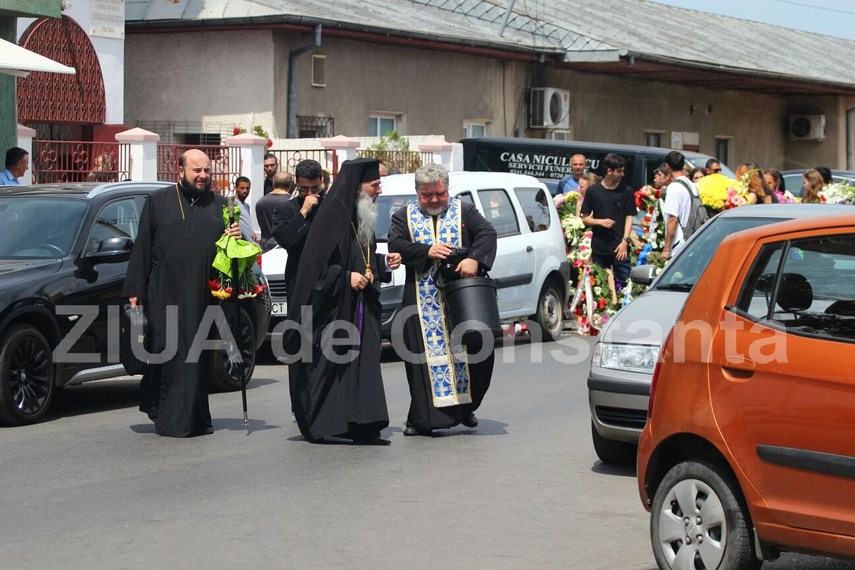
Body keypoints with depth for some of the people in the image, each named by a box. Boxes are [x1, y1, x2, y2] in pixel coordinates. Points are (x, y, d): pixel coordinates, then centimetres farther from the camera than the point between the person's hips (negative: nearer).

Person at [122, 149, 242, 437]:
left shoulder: (219, 205, 13)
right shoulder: (158, 201, 5)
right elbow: (142, 247, 3)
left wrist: (236, 238, -6)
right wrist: (135, 290, -2)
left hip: (203, 296, 2)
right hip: (165, 295, -2)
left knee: (198, 357, 5)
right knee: (167, 356, -3)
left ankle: (195, 418, 14)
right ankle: (167, 416, 6)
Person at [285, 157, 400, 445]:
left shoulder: (363, 218, 13)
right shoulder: (332, 216, -15)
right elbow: (314, 263, -15)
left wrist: (384, 262, 9)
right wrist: (345, 278, -21)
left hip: (360, 307, 8)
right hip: (332, 309, -8)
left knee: (363, 364, 2)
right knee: (327, 366, -3)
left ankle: (363, 428, 2)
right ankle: (318, 427, 8)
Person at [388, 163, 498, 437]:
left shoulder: (464, 211, 9)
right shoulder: (404, 217, 11)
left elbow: (487, 233, -4)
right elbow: (395, 245, -3)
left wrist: (474, 259, -22)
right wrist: (427, 251, -17)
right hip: (423, 300, 0)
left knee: (472, 350, 0)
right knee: (426, 353, -3)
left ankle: (465, 405, 20)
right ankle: (422, 418, 0)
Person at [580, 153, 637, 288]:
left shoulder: (626, 191, 4)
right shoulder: (593, 191, 5)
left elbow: (629, 217, 3)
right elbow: (585, 218, 9)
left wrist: (625, 241, -8)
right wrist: (600, 221, -11)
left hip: (620, 247, -1)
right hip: (599, 248, 1)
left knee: (624, 282, -6)